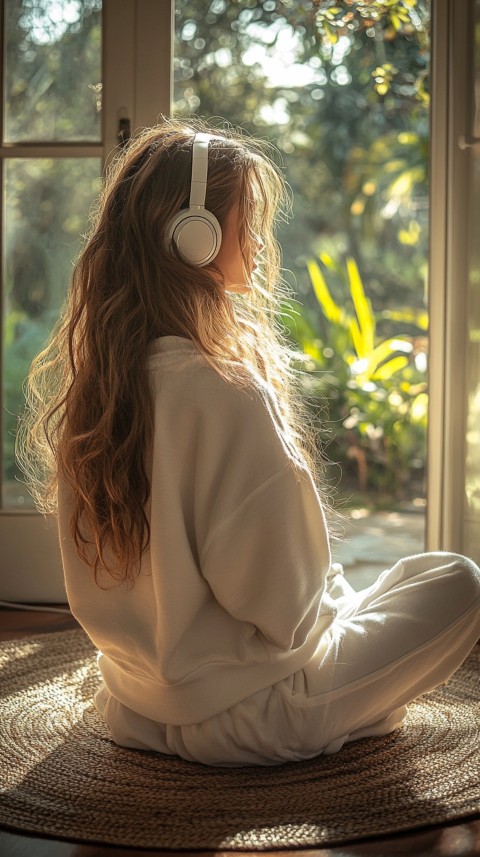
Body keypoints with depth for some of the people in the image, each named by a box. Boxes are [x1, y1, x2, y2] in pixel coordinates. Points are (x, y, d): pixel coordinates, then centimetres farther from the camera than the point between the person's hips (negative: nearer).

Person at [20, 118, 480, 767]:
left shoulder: (89, 380, -2)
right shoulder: (226, 394, -27)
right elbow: (283, 601, -22)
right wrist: (337, 607, 0)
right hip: (235, 721, -8)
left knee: (343, 595, 30)